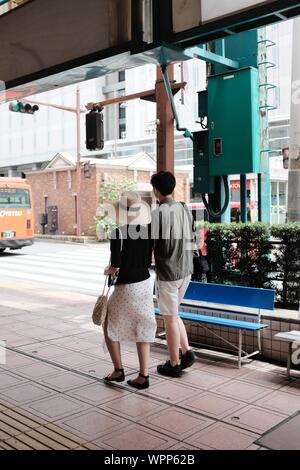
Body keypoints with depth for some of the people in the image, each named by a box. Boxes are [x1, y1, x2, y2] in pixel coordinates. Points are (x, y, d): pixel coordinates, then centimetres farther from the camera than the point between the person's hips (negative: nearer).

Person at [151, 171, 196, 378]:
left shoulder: (157, 214, -16)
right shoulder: (185, 209, 5)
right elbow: (189, 241, 11)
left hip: (167, 273, -7)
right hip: (186, 270, 7)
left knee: (170, 318, 5)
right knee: (173, 313, 23)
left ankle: (174, 364, 16)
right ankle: (187, 351, 18)